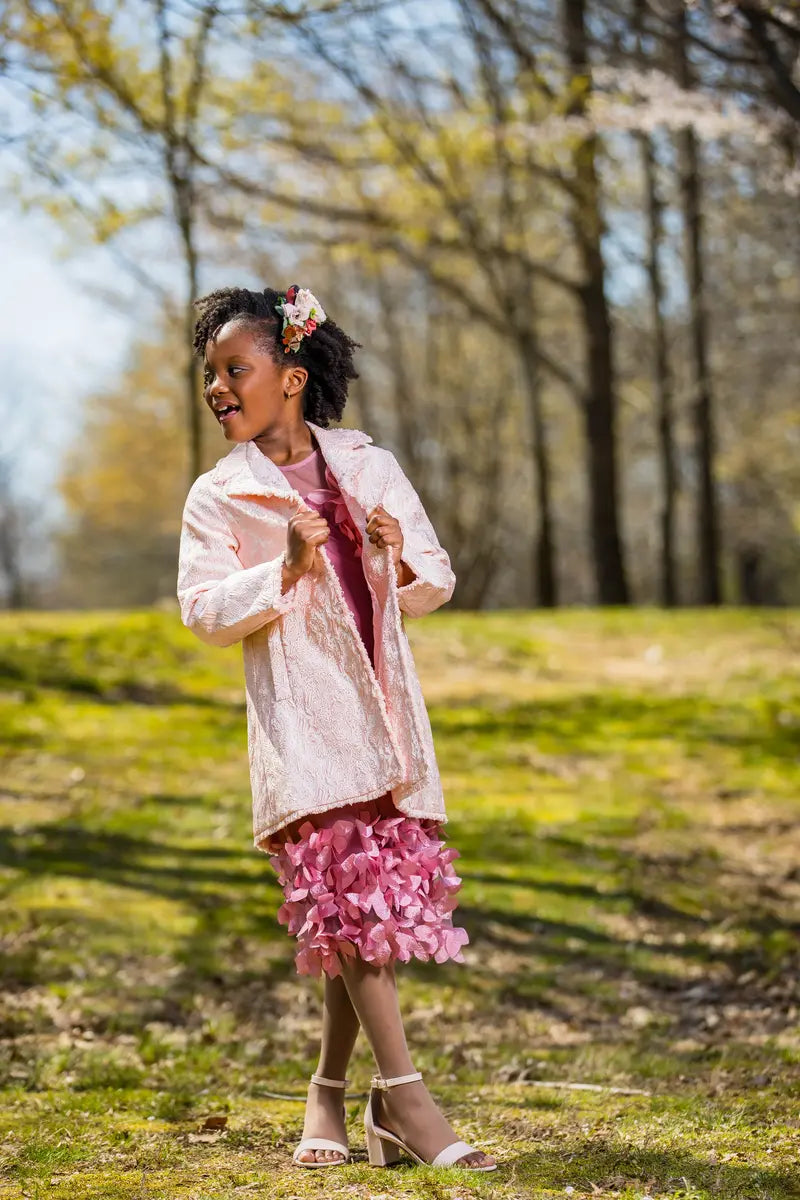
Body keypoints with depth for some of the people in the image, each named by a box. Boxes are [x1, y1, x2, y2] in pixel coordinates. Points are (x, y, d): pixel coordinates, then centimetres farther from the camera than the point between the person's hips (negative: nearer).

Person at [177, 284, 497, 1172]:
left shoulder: (370, 467, 11)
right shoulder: (219, 497, 4)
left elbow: (436, 583, 16)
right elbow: (203, 611, -4)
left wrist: (400, 557, -5)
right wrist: (286, 569, -16)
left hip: (384, 714, 3)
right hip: (299, 719, -3)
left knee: (377, 900, 2)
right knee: (352, 894, -14)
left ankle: (331, 1090, 15)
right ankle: (402, 1094, -12)